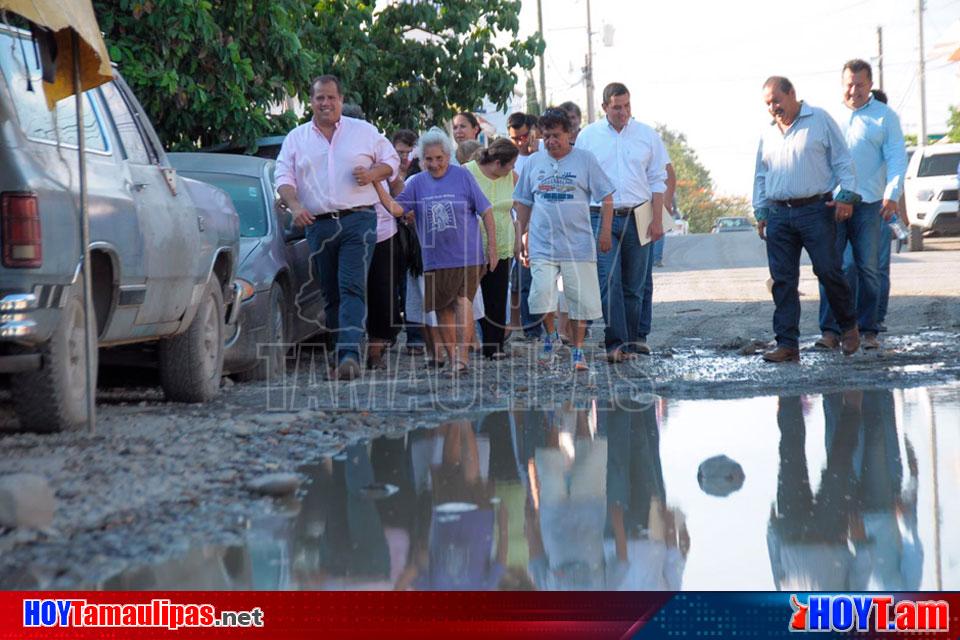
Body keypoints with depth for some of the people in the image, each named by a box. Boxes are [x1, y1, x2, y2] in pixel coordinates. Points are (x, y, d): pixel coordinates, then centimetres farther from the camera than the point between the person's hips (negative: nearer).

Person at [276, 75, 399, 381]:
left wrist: (373, 173, -7)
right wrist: (294, 205, -12)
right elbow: (284, 177, 7)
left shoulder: (364, 131, 10)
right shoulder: (296, 138, 13)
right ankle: (340, 358, 13)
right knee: (331, 294, 7)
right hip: (318, 225, 3)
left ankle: (350, 352, -29)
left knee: (353, 287, -17)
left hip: (358, 221, -3)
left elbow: (391, 160, 15)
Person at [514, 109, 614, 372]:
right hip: (542, 245, 1)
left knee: (579, 300, 2)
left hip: (578, 244, -1)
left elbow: (606, 197, 3)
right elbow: (523, 202, 16)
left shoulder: (585, 159, 1)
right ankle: (551, 335, 13)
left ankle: (577, 351, 15)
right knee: (542, 295, -13)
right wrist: (523, 236, 12)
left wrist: (605, 232, -3)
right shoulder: (534, 162, 8)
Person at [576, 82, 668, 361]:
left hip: (637, 218, 1)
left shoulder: (647, 135, 7)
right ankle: (616, 343, -14)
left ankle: (632, 339, 15)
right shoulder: (588, 136, 5)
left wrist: (657, 220, 2)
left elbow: (657, 181, 9)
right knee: (609, 282, -12)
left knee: (634, 284, 5)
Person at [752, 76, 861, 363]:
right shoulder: (767, 134, 17)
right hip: (778, 215, 5)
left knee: (829, 271, -7)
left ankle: (849, 326, 16)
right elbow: (760, 176, 24)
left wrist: (846, 196, -8)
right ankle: (787, 344, 1)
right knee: (783, 280, 0)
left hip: (816, 210, -4)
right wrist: (760, 211, 17)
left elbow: (842, 160, 0)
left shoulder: (820, 120, 2)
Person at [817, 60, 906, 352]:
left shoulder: (884, 116, 7)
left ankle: (867, 331, 8)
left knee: (867, 268, 2)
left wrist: (892, 196, -11)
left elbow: (897, 158, 2)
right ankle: (830, 331, -4)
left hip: (868, 204, -1)